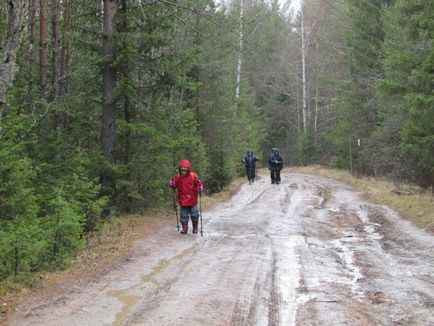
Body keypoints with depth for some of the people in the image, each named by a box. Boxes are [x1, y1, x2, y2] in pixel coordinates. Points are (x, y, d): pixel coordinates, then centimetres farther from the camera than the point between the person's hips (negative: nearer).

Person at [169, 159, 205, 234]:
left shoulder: (194, 176, -9)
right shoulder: (178, 177, -1)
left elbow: (199, 184, -6)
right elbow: (174, 186, 8)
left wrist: (200, 188, -27)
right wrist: (171, 184, -14)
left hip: (192, 200, -2)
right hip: (183, 201, 2)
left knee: (194, 215, 6)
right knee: (183, 215, 4)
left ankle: (195, 228, 25)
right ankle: (184, 228, 17)